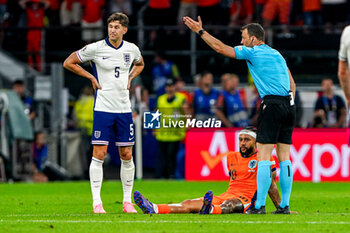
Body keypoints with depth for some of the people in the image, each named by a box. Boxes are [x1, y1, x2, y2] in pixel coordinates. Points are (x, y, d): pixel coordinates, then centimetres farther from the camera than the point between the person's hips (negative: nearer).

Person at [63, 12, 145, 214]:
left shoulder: (132, 49, 5)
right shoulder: (95, 48, -7)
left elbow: (140, 64, 29)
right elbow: (68, 63, 2)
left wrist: (130, 78, 10)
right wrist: (92, 78, -2)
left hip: (124, 109, 4)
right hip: (103, 108, -4)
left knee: (127, 155, 4)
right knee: (99, 154, -8)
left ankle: (127, 201, 13)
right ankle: (97, 202, -5)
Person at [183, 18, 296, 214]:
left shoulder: (252, 52, 1)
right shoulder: (277, 54, 21)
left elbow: (221, 48, 3)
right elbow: (292, 84, 20)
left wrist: (200, 31, 10)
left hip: (272, 104, -7)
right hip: (288, 104, 7)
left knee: (263, 156, -7)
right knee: (284, 158, 8)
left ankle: (260, 205, -10)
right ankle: (285, 205, 6)